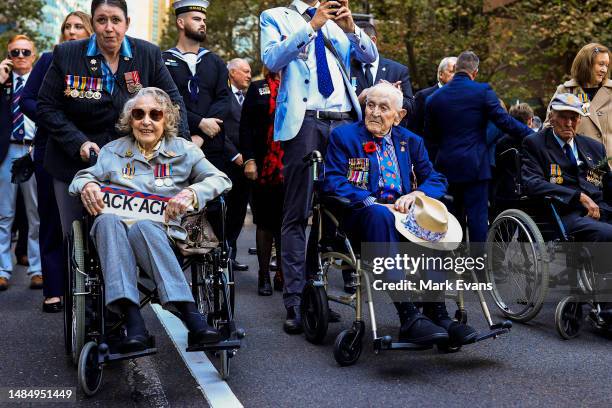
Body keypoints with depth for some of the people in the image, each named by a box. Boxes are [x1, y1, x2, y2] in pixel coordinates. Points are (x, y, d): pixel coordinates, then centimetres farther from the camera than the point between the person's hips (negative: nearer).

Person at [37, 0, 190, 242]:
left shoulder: (148, 55, -3)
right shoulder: (66, 55, -5)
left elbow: (172, 100, 3)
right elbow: (47, 107, -3)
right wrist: (78, 143, -16)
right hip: (75, 164, 0)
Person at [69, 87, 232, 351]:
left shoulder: (182, 149, 17)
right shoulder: (114, 151, 23)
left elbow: (221, 180, 9)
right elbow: (83, 177, 19)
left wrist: (192, 193, -11)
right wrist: (87, 184, -7)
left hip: (164, 233, -2)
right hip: (115, 230, 2)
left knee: (142, 226, -38)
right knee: (108, 221, -35)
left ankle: (193, 320, -47)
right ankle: (133, 321, -46)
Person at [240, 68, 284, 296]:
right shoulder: (258, 89, 9)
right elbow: (245, 126, 1)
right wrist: (249, 159, -9)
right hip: (264, 166, -1)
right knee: (265, 222, 5)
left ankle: (283, 274, 11)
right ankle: (264, 275, 14)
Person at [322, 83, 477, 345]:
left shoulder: (410, 141, 19)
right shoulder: (343, 136, 7)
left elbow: (436, 179, 12)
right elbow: (332, 182, -6)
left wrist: (416, 194, -11)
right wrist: (373, 202, -20)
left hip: (403, 214, 4)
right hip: (359, 216, -3)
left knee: (437, 221, -28)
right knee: (380, 214, -38)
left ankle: (437, 312, -27)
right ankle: (408, 318, -44)